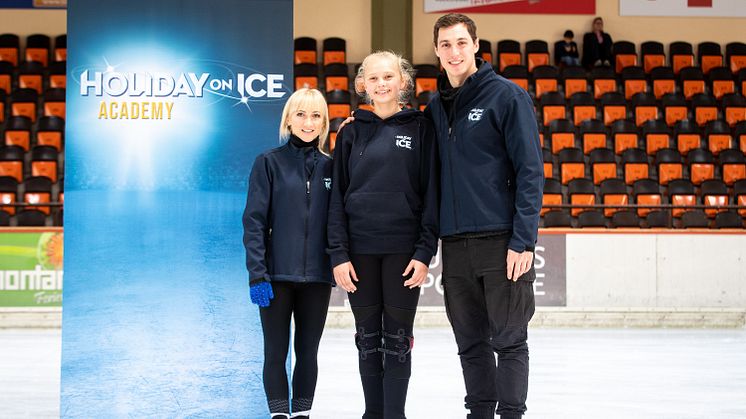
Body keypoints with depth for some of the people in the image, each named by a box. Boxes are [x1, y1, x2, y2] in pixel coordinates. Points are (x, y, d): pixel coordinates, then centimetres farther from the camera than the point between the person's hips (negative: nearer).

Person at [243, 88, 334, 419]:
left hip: (316, 276, 3)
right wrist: (257, 274, -13)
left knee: (308, 351, 9)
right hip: (277, 274, -3)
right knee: (276, 351, 2)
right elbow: (254, 221, -6)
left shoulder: (329, 166, 8)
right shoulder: (270, 162, -1)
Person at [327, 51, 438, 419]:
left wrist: (424, 252, -8)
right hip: (360, 250, 2)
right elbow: (337, 196, 5)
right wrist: (339, 253, -3)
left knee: (397, 338, 2)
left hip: (403, 250, -2)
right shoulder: (352, 133, 6)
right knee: (368, 338, 9)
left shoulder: (419, 129, 2)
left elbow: (430, 193, -1)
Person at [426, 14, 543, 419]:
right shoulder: (434, 107, 12)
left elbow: (530, 171, -8)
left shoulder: (507, 96, -4)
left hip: (501, 241, -5)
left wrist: (523, 240, -14)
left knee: (508, 340, 1)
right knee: (470, 342, 11)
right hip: (455, 244, 5)